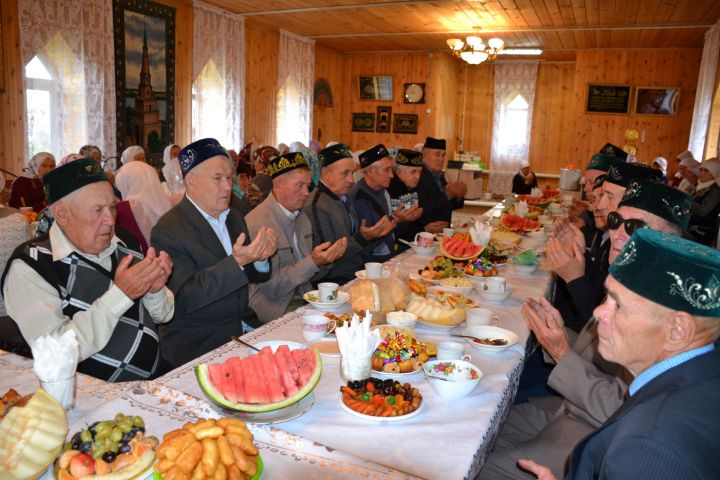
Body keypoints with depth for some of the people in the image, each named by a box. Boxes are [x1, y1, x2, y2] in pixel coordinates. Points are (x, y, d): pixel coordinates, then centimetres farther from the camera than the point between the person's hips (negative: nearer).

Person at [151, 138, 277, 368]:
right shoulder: (168, 230, -13)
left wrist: (260, 258, -10)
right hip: (196, 344, -6)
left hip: (243, 327, 7)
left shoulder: (234, 217, 8)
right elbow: (184, 299, -19)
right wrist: (235, 263, -30)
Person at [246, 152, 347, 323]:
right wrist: (313, 262, -24)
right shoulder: (257, 224, -16)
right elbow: (270, 288, -17)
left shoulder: (302, 217, 10)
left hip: (304, 298, 8)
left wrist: (327, 259, -6)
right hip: (277, 308, -7)